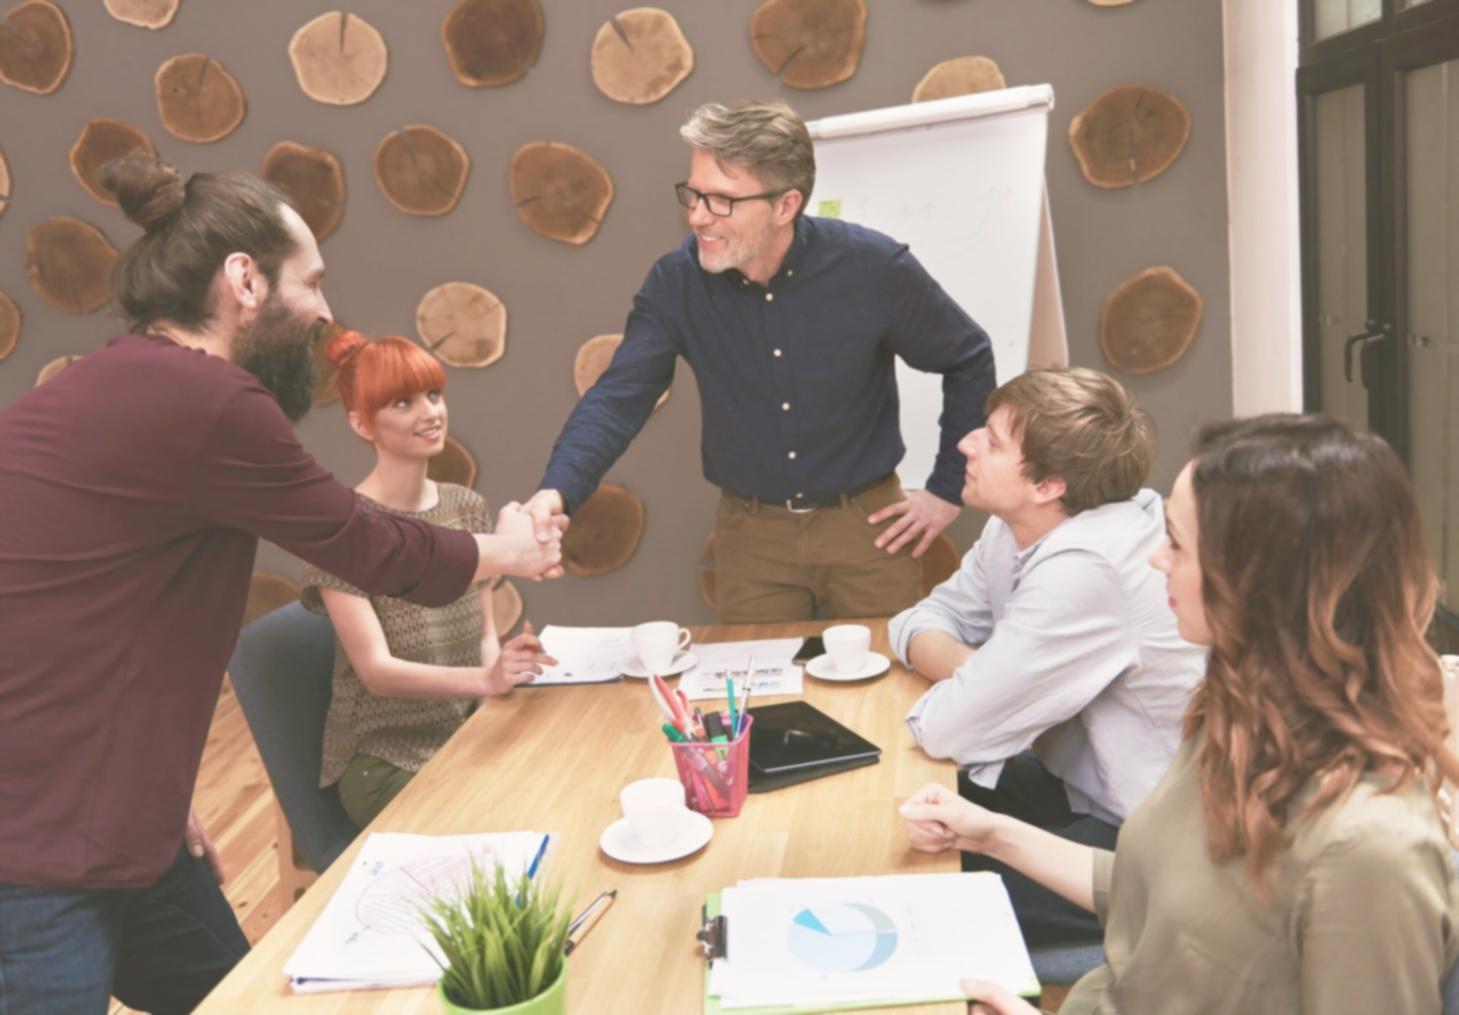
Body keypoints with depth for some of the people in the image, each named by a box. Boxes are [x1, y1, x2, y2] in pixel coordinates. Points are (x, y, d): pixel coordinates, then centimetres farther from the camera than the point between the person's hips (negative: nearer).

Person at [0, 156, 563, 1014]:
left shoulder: (125, 385, 9)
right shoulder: (203, 400, -22)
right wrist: (510, 553, 10)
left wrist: (160, 790, 17)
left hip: (91, 814, 10)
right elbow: (374, 550, -9)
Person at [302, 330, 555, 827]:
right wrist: (486, 679, -35)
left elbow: (484, 634, 9)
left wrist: (504, 664, -15)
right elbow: (376, 670, -19)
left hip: (472, 735, 5)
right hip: (386, 760, -5)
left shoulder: (469, 508, 4)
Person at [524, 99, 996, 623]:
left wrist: (947, 490, -1)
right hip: (750, 533, 1)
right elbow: (617, 399, -17)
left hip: (865, 523, -1)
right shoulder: (676, 281, -12)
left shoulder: (873, 269, -16)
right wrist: (555, 492, -35)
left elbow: (969, 360, -2)